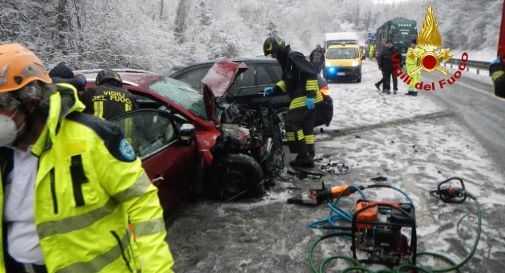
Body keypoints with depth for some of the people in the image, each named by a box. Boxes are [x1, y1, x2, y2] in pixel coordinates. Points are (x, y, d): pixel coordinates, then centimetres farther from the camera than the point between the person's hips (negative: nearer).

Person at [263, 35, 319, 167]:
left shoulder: (293, 57, -15)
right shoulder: (285, 60, 18)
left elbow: (311, 74, -21)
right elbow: (287, 80, 28)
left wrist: (310, 95, -25)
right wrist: (274, 89, 14)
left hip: (305, 98, -10)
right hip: (302, 98, 10)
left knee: (291, 124, -10)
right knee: (306, 127, 11)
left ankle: (303, 155, -7)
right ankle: (309, 157, 16)